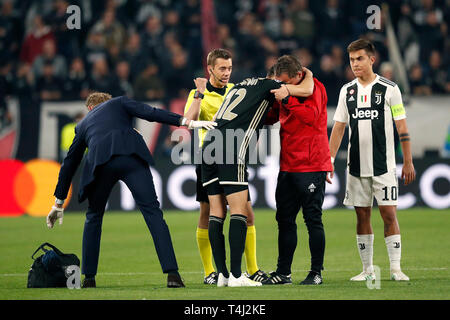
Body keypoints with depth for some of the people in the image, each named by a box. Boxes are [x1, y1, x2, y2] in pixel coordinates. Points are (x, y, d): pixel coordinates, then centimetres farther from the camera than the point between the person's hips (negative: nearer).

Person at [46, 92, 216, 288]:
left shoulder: (83, 124, 37)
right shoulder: (119, 103, 32)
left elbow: (69, 163, 39)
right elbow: (151, 113, 13)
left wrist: (59, 202, 45)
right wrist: (188, 123, 9)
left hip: (101, 162, 2)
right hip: (131, 157, -2)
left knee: (94, 217, 23)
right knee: (152, 211, -3)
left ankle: (89, 277, 20)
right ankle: (172, 274, -16)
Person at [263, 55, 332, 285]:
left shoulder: (314, 88, -6)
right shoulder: (286, 92, 17)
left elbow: (312, 115, -21)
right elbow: (271, 117, 27)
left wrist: (287, 99, -25)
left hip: (311, 166, -8)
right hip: (288, 166, 8)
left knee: (313, 219, -4)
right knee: (285, 220, 8)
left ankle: (316, 272, 3)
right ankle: (283, 273, 13)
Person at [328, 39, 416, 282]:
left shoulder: (389, 89, -2)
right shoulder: (347, 91, 8)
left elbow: (402, 128, 0)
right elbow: (338, 128, 11)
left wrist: (408, 162, -2)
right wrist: (329, 161, 4)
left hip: (383, 166, -3)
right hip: (356, 166, 4)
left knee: (389, 214, -7)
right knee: (362, 216, 5)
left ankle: (395, 268, -5)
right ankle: (367, 269, 11)